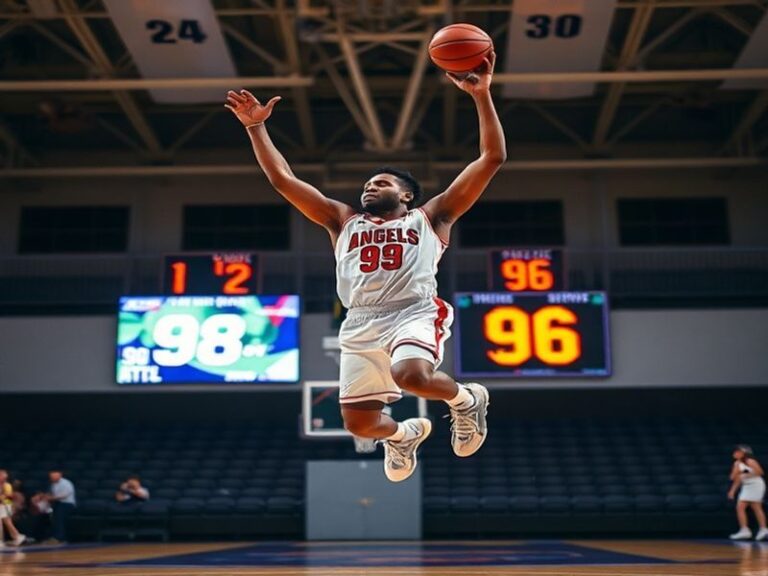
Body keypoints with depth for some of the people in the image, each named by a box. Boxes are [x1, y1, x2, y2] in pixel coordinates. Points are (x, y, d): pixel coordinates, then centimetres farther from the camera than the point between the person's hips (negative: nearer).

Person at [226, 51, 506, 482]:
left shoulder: (430, 217, 16)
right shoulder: (343, 220, 26)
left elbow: (493, 159, 10)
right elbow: (283, 179, 23)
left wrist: (482, 95, 4)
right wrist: (256, 126, 17)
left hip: (416, 313, -4)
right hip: (361, 323, 4)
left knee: (412, 374, -34)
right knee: (360, 423, 1)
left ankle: (466, 399, 1)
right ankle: (403, 434, 39)